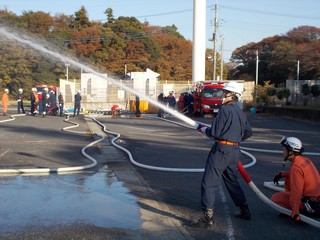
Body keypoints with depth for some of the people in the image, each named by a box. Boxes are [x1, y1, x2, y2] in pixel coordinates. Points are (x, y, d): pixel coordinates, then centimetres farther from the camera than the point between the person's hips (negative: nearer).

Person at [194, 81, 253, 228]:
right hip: (235, 150, 9)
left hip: (221, 150, -9)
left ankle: (207, 217, -7)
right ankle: (244, 211, 31)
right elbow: (248, 132, 20)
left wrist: (203, 129, 3)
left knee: (208, 183, -5)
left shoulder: (225, 109, -13)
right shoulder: (240, 112, 13)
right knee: (231, 180, 24)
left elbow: (215, 133, -15)